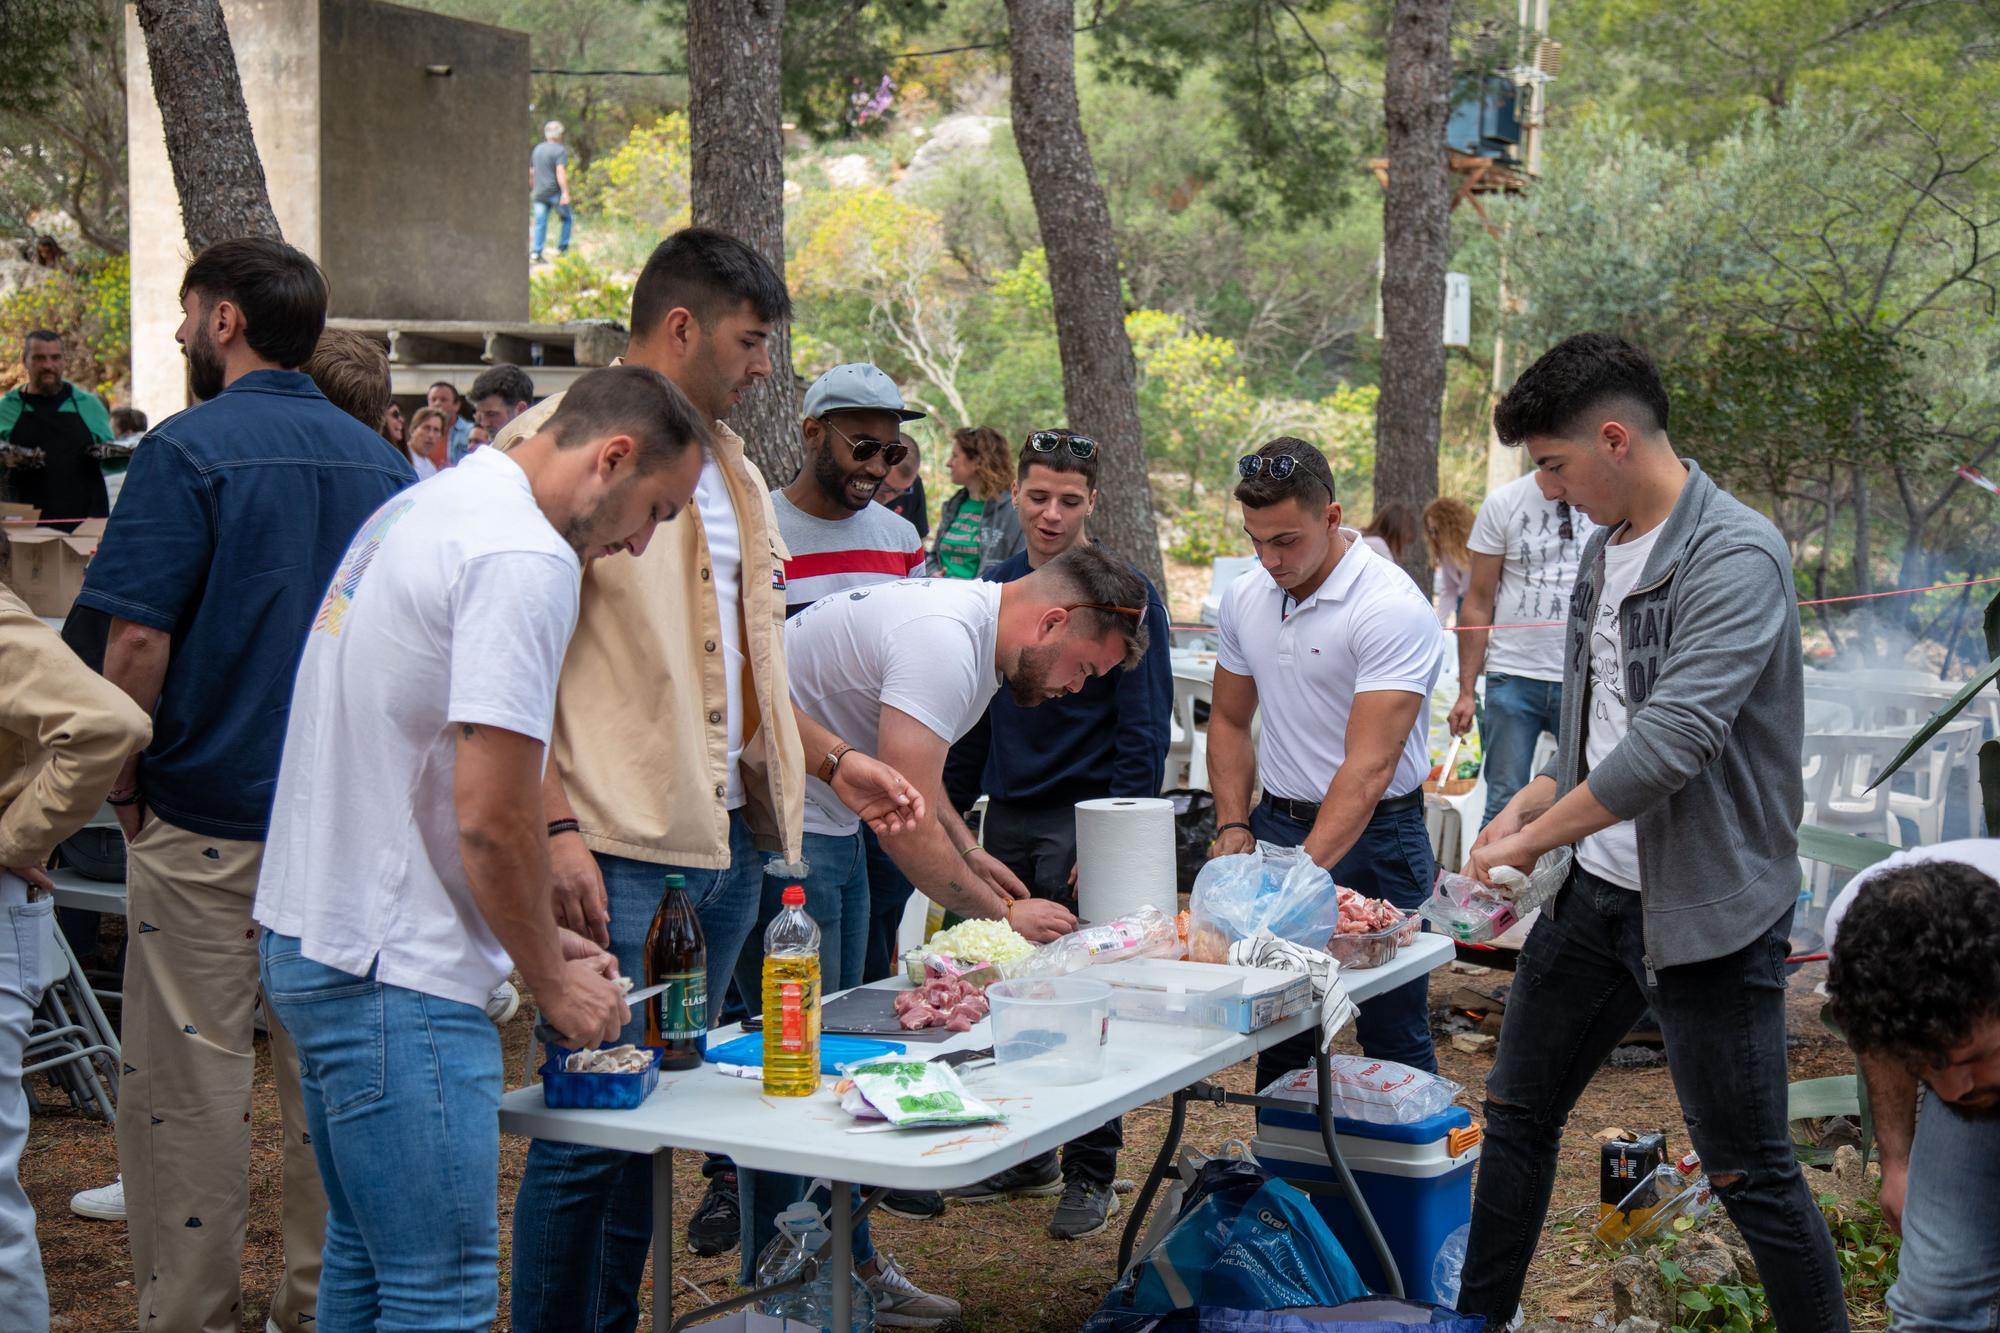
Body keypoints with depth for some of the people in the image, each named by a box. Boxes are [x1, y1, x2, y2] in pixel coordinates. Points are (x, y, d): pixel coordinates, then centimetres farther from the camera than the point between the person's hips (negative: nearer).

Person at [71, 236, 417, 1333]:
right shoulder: (380, 461, 9)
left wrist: (123, 789, -2)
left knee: (186, 1077, 3)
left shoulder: (190, 450, -10)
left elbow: (138, 640, -15)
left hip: (207, 821, -6)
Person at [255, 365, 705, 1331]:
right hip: (393, 968, -11)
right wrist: (551, 982, -5)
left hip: (306, 929, 11)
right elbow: (492, 817, -21)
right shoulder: (525, 558, -17)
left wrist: (535, 940, 17)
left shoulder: (426, 506, 15)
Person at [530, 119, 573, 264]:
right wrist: (565, 192, -23)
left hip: (539, 193, 5)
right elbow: (561, 172, -19)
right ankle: (562, 247, 8)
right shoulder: (560, 150, -8)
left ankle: (536, 253, -5)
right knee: (567, 218, 13)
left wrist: (532, 189, 32)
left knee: (540, 223, 3)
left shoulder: (537, 149, 14)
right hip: (555, 192, -5)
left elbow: (531, 172, 21)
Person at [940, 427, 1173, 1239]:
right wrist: (950, 808, 14)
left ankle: (1091, 1173, 11)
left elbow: (1144, 730, -10)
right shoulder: (995, 589, 10)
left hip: (1083, 821, -6)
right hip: (1006, 818, 6)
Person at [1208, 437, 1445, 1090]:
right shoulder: (1245, 599, 3)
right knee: (1277, 1032, 13)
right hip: (1276, 822, 6)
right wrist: (1233, 827, 3)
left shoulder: (1391, 607, -19)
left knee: (1393, 1039, 1)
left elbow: (1368, 766, -26)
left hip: (1373, 837, -6)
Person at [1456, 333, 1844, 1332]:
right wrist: (1530, 803, 3)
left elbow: (1671, 742, -28)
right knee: (1518, 1115, 17)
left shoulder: (1734, 557, -19)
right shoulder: (1606, 547, 9)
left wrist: (1536, 836, -18)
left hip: (1706, 908, -9)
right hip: (1596, 887, 9)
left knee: (1749, 1173, -1)